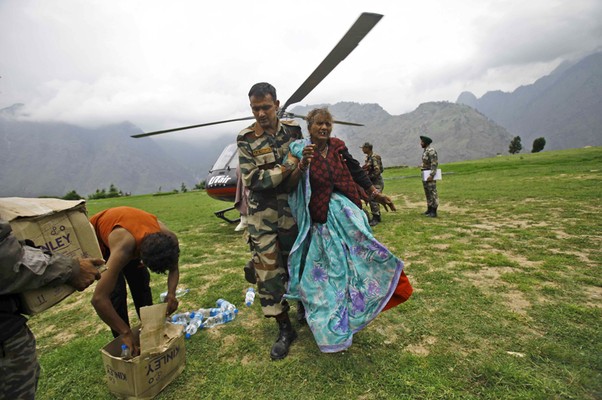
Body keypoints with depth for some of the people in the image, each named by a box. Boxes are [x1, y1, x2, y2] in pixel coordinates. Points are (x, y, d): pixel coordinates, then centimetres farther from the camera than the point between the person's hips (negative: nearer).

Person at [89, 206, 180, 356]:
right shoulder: (124, 248, -46)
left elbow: (174, 268, -13)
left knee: (142, 282, 3)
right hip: (98, 235, -4)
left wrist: (171, 293, -32)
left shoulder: (168, 238, -32)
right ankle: (124, 344, 5)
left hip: (131, 231, 4)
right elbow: (99, 298, -45)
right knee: (116, 290, -12)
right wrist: (126, 333, -39)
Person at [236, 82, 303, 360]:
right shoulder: (245, 139, -4)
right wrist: (287, 168, -18)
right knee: (268, 270, 0)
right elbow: (253, 179, -14)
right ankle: (285, 329, 17)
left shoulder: (293, 129, 2)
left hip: (292, 210, 2)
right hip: (263, 216, -1)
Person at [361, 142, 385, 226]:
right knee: (370, 199, 12)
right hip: (371, 182, 10)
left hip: (376, 182, -9)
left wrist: (369, 177, -17)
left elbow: (377, 171, -22)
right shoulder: (368, 157, 11)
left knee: (373, 200, -12)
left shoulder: (374, 157, -17)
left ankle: (375, 218, -4)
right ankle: (377, 217, 24)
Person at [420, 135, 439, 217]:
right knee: (427, 192, 14)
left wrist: (431, 175, -26)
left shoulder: (431, 151, -15)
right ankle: (429, 209, 23)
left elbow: (434, 164, -22)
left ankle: (433, 211, -5)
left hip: (430, 175, -10)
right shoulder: (425, 150, 14)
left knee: (432, 192, -7)